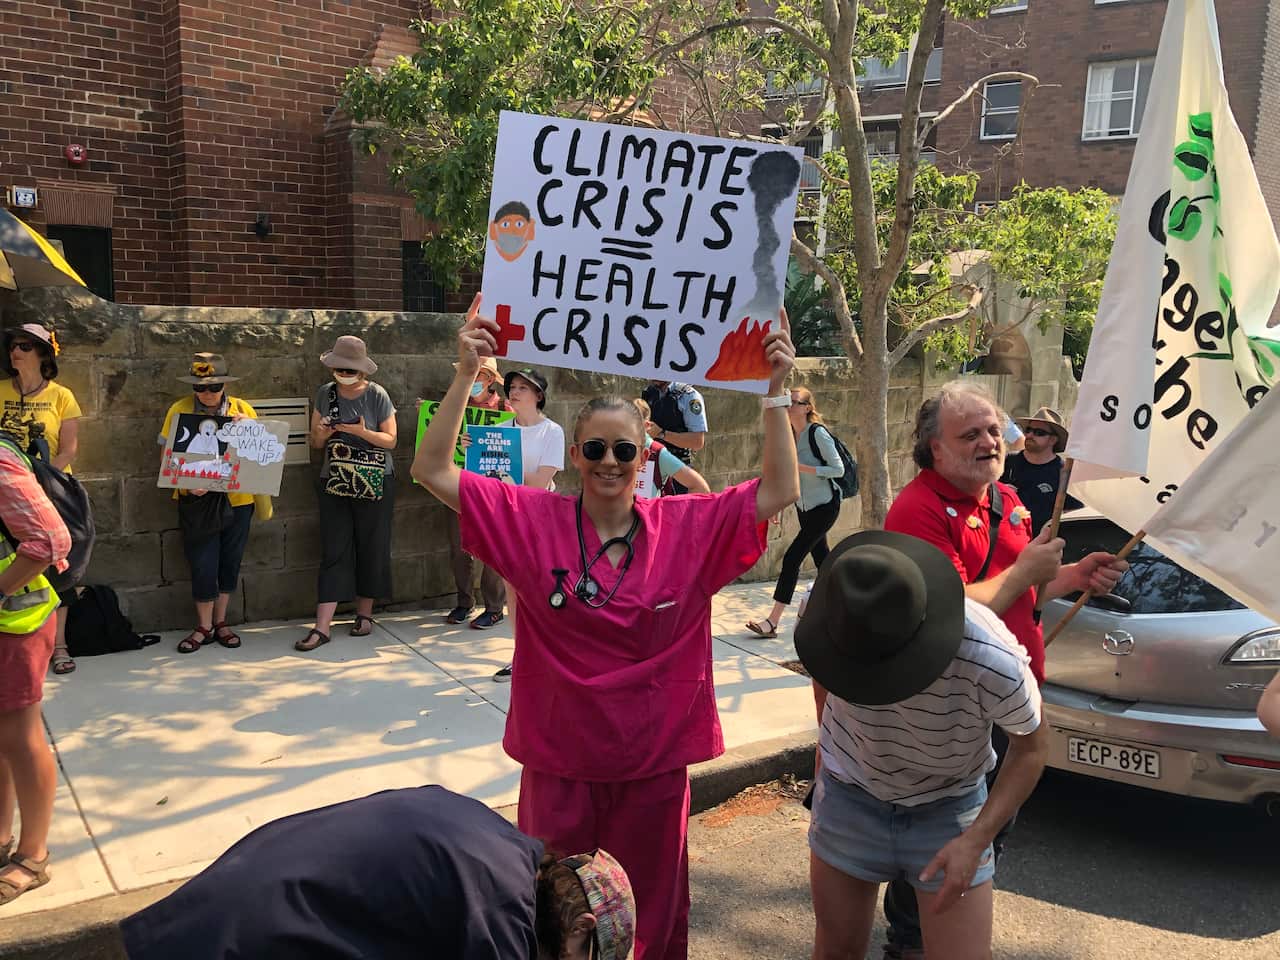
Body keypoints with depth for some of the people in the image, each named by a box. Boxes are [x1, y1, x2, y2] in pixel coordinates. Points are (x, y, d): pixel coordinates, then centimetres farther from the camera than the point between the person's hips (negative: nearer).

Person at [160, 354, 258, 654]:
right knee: (202, 565, 0)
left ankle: (220, 622, 25)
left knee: (230, 562, 10)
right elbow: (166, 457, -2)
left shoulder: (243, 410, 3)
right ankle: (204, 626, 16)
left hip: (236, 498, 2)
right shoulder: (179, 410, -2)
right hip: (196, 499, -2)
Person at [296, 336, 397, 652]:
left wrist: (362, 432, -20)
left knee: (371, 549, 4)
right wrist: (322, 434, -13)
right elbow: (315, 442, 10)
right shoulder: (325, 394, 5)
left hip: (374, 484, -2)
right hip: (335, 483, 2)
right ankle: (322, 626, -4)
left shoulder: (377, 395, -5)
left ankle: (364, 613, 20)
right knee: (333, 552, -1)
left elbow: (390, 440, -4)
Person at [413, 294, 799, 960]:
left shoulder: (688, 527, -5)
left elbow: (779, 491, -8)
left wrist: (776, 390, -16)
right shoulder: (533, 521, -8)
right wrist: (466, 374, -20)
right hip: (559, 762, 0)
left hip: (654, 762, 1)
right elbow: (432, 472, -11)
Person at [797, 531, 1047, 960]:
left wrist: (976, 840, -21)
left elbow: (1032, 746, -14)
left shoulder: (994, 662, -35)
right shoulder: (827, 611, -26)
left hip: (949, 810, -2)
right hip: (847, 797, 2)